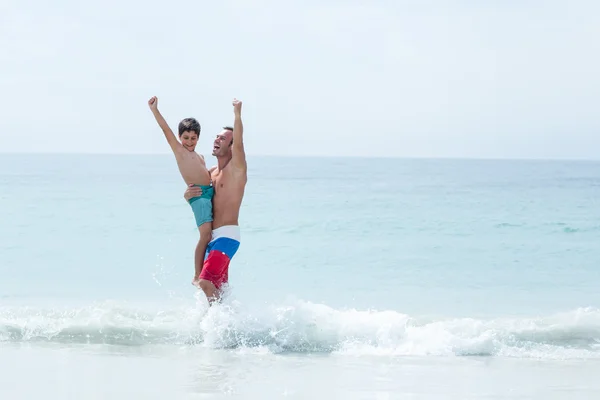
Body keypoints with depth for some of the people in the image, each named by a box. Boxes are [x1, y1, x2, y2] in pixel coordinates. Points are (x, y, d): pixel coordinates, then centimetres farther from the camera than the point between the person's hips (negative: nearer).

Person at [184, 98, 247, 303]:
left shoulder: (236, 169, -6)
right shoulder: (211, 173, 17)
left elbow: (239, 143, -24)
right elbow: (190, 195, 24)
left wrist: (237, 113, -26)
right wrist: (188, 193, -1)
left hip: (227, 236, -9)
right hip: (211, 237, 9)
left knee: (206, 282, -23)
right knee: (218, 289, 14)